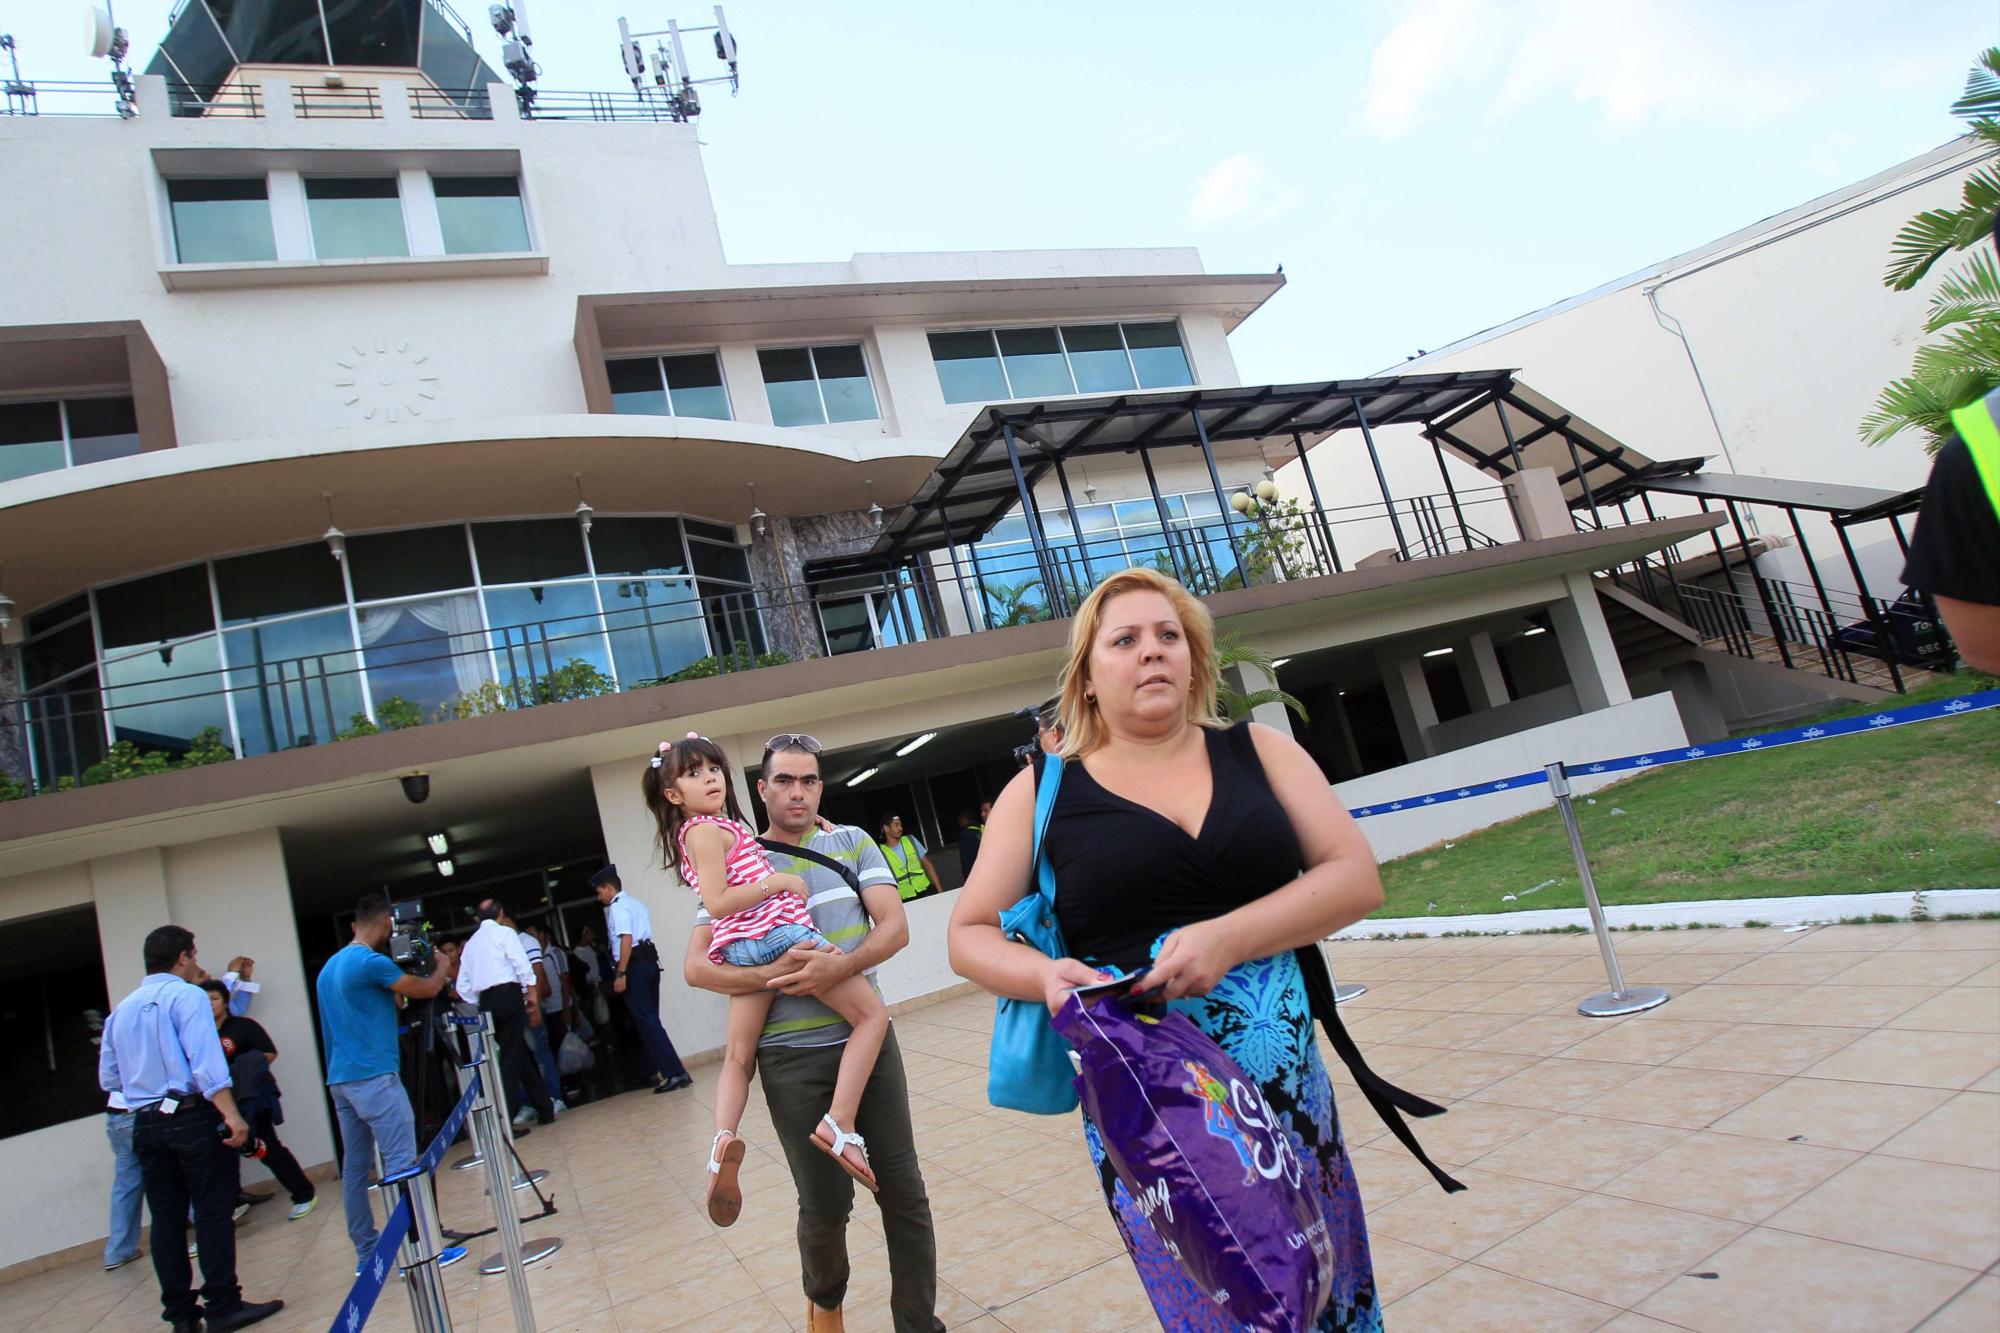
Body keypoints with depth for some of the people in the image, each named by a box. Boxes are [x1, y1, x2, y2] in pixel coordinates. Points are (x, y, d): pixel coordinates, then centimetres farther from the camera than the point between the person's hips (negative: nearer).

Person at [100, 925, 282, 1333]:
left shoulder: (121, 1009, 12)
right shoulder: (187, 995, -9)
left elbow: (109, 1078, 14)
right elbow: (206, 1063, -19)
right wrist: (232, 1115, -22)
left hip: (145, 1123, 7)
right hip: (191, 1116, -7)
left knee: (166, 1219, 11)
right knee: (213, 1213, 0)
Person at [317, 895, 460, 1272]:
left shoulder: (329, 967, 15)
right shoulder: (372, 962, -14)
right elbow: (426, 989, -5)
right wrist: (443, 966, 14)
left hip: (340, 1079, 9)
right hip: (374, 1076, -9)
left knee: (354, 1167, 11)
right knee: (402, 1161, -6)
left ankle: (367, 1251, 17)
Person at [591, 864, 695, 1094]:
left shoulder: (617, 907, -7)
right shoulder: (637, 904, 20)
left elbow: (626, 940, -17)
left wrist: (620, 974, -19)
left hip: (634, 965, -9)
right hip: (650, 961, 9)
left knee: (646, 1021, -9)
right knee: (649, 1019, 14)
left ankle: (675, 1073, -14)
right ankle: (656, 1070, 20)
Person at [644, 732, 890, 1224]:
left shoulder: (710, 829, 23)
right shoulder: (707, 830, -4)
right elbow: (717, 903, -14)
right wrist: (779, 881, -10)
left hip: (740, 951, 9)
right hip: (780, 932, -9)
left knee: (738, 1057, 13)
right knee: (872, 1014, -3)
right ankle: (840, 1123, -14)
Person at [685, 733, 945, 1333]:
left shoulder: (852, 843, 5)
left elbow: (895, 927, -5)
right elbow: (696, 967, -4)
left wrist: (841, 967, -23)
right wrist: (770, 976, -19)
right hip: (792, 1058, -1)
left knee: (904, 1192, 5)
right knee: (825, 1204, 9)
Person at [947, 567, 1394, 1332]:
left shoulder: (1258, 752, 5)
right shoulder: (1042, 793, 0)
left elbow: (1356, 877, -2)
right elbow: (970, 937, 5)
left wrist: (1228, 936, -17)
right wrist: (1046, 975, -17)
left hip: (1288, 1089, 3)